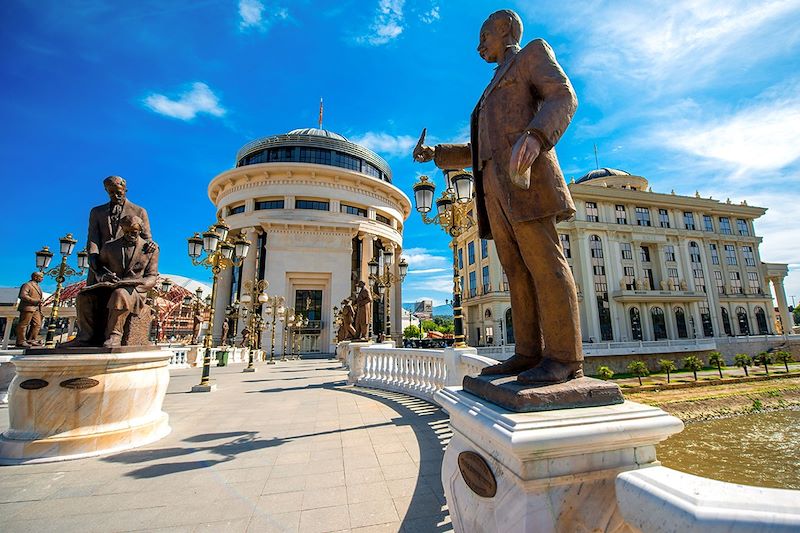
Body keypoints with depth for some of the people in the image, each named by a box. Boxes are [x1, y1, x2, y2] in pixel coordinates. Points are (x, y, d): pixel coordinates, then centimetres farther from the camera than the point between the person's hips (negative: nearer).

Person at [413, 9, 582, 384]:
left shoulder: (533, 52, 16)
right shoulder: (495, 94, 37)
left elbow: (563, 97, -3)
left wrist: (534, 138, -24)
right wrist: (435, 155, 24)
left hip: (524, 171, -8)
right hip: (494, 184, 8)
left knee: (544, 262, -14)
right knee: (517, 270, -1)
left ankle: (564, 358, -11)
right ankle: (529, 353, 0)